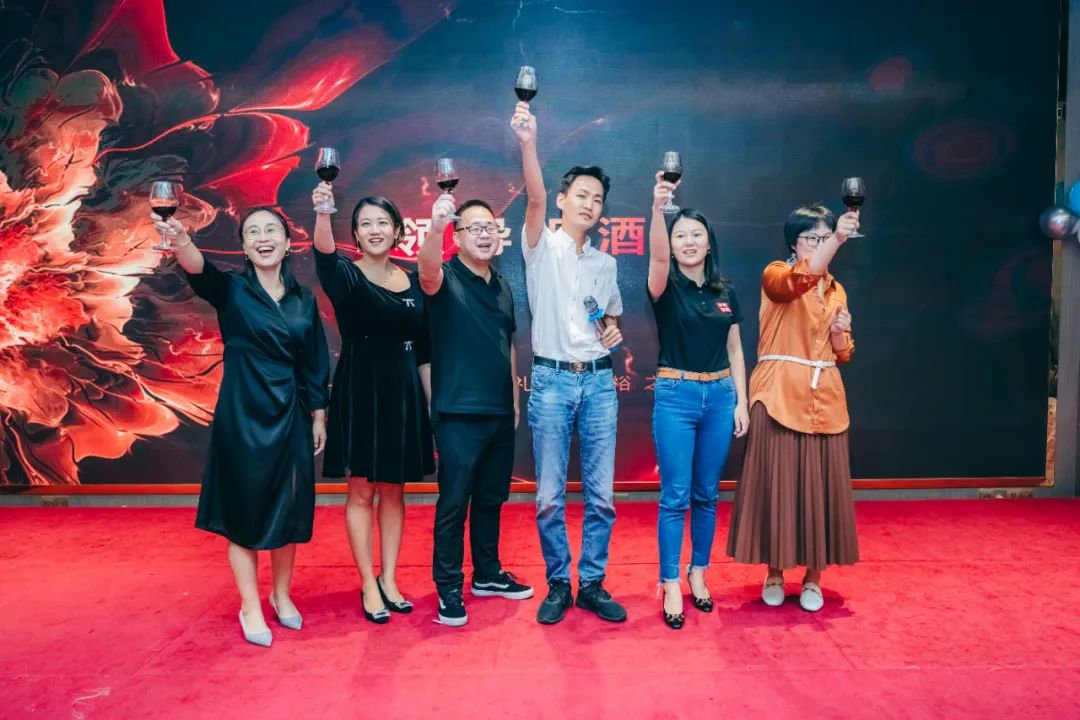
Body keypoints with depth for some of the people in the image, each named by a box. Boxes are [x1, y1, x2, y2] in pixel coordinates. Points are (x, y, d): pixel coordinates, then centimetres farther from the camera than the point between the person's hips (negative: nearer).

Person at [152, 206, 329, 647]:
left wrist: (318, 418, 7)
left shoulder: (303, 299, 5)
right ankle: (250, 608, 21)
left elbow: (314, 366, 8)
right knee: (243, 511, 5)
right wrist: (180, 239, -49)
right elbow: (199, 269, -28)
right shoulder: (231, 290, -5)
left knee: (288, 510, 11)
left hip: (289, 417, 3)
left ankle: (282, 596, 31)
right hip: (242, 416, -3)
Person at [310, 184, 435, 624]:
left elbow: (423, 352, 10)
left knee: (394, 491, 11)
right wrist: (322, 213, -49)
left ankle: (388, 580, 25)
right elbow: (324, 255, -29)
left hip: (403, 394, 4)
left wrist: (432, 405, 7)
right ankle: (368, 586, 18)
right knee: (362, 492, 4)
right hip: (359, 393, -3)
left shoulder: (412, 282, 7)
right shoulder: (346, 275, -4)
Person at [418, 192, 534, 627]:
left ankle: (487, 574, 32)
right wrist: (435, 226, -51)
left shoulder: (502, 286, 12)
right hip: (459, 414, -6)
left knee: (491, 499, 17)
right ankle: (449, 588, 15)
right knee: (454, 503, 1)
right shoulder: (446, 278, -7)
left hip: (500, 413, 6)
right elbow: (426, 271, -32)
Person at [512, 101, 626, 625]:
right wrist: (528, 144, -35)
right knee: (549, 496, 3)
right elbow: (535, 199, -19)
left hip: (599, 382, 4)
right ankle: (558, 584, 20)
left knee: (601, 494, 6)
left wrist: (613, 330, 3)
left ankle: (592, 584, 21)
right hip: (551, 382, -3)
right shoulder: (543, 248, 0)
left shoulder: (605, 263, 14)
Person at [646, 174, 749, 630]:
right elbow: (658, 255, -27)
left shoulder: (725, 292, 8)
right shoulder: (665, 287, -4)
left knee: (706, 495, 12)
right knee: (675, 497, -1)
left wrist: (741, 402, 5)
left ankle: (697, 573, 27)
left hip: (720, 396, 4)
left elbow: (734, 351, 11)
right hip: (675, 395, -4)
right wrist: (658, 206, -43)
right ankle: (671, 586, 10)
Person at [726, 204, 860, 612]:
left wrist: (841, 332, -2)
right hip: (780, 395, -5)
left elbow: (842, 354, 19)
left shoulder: (837, 290, 16)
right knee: (776, 482, 0)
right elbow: (799, 280, -27)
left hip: (825, 398, 5)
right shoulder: (775, 275, -1)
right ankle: (774, 573, 17)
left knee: (820, 485, 5)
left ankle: (813, 577, 19)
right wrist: (837, 239, -37)